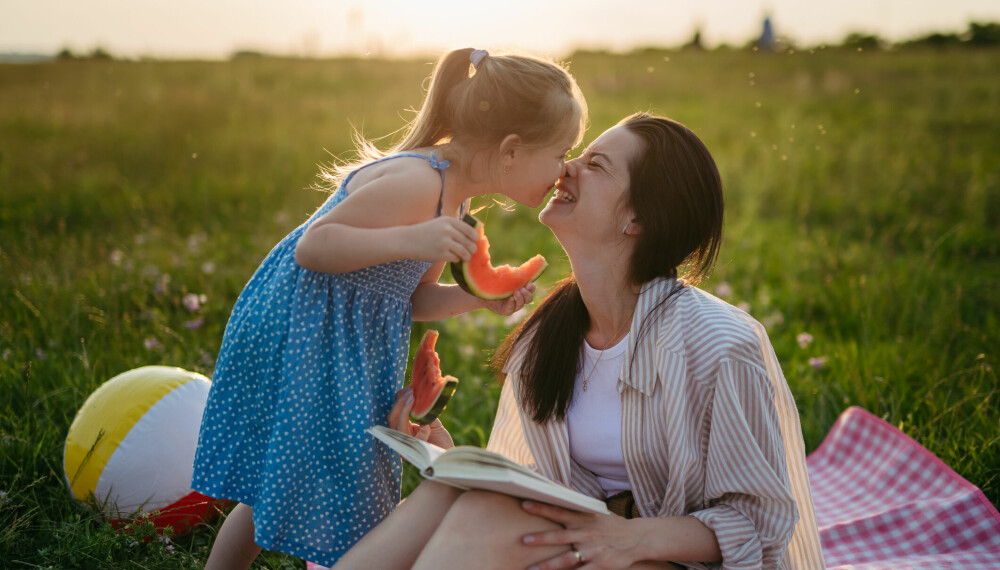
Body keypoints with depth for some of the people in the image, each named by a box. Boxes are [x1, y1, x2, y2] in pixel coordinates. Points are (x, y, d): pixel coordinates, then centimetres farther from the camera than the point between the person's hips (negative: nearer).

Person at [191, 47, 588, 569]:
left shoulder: (452, 195, 6)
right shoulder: (416, 182, -25)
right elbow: (312, 247, -29)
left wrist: (479, 297, -5)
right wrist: (409, 240, -40)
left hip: (350, 351, 10)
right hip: (300, 339, -10)